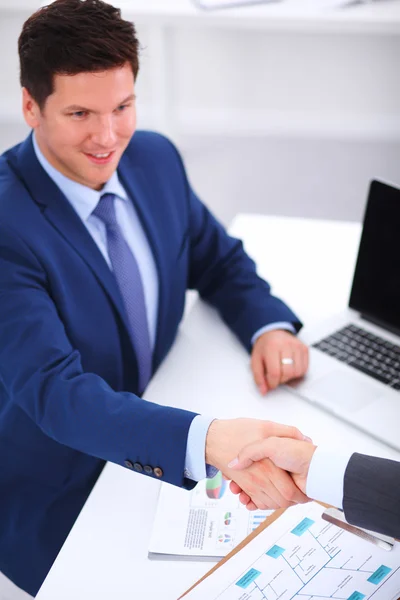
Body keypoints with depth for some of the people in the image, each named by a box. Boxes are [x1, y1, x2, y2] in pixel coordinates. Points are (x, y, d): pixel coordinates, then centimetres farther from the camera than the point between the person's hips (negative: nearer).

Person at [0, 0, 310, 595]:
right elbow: (54, 391, -33)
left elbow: (218, 260, 9)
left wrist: (270, 326, -12)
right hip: (53, 497, -5)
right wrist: (207, 439, -49)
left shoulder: (156, 158, -5)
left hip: (153, 452, 5)